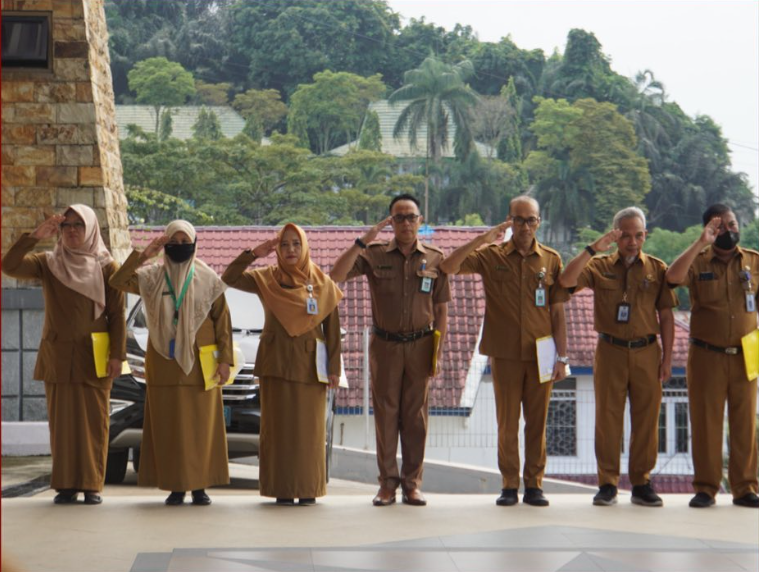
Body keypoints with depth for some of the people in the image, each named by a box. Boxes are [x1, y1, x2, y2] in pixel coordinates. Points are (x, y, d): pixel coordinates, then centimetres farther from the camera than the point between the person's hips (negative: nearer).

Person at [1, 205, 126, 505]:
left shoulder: (106, 267, 1)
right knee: (62, 421, 2)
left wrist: (117, 355, -8)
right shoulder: (47, 263, 6)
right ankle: (66, 485, 6)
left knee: (93, 421, -2)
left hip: (93, 356, -2)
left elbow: (117, 314, 0)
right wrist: (35, 235, -17)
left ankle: (92, 485, 4)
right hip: (57, 356, 2)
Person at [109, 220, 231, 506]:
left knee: (200, 425, 0)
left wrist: (225, 359, -4)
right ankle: (176, 486, 7)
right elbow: (117, 281, -9)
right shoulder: (152, 277, 5)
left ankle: (200, 485, 7)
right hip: (164, 364, 1)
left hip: (199, 363, -1)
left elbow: (222, 320, 2)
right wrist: (143, 254, -16)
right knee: (168, 425, 1)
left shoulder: (208, 279, 3)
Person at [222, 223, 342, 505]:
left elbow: (332, 328, 3)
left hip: (309, 363, 0)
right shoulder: (266, 279, 4)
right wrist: (253, 254, -17)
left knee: (309, 427, 1)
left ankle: (308, 488, 8)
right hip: (276, 363, 0)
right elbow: (229, 279, -7)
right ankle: (282, 489, 5)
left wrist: (334, 368, -1)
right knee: (278, 426, 0)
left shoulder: (323, 283, 5)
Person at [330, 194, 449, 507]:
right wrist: (362, 242, -17)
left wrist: (439, 348, 1)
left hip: (420, 345, 0)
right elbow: (336, 275, -10)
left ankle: (412, 483, 10)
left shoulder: (435, 258, 4)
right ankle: (387, 482, 8)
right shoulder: (375, 255, 1)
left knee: (415, 414, 3)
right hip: (384, 345, 0)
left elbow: (441, 307, 7)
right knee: (385, 413, 2)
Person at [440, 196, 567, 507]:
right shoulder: (491, 256, 2)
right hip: (504, 354, -1)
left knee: (537, 421, 4)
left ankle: (534, 484, 12)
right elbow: (448, 266, -9)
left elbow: (558, 312, 6)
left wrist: (562, 356, 1)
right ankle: (509, 485, 12)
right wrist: (482, 238, -17)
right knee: (507, 422, 4)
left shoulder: (551, 260, 6)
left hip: (540, 355, 1)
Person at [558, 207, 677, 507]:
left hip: (646, 352, 1)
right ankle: (607, 484, 8)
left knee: (646, 419, 2)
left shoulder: (657, 269, 7)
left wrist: (667, 357, 3)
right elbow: (566, 280, -12)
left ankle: (641, 484, 12)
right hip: (610, 351, -1)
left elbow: (666, 316, 8)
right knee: (607, 417, 1)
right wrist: (593, 248, -15)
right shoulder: (600, 266, 5)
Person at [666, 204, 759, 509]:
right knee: (705, 422, 1)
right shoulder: (698, 262, 1)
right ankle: (705, 488, 9)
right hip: (706, 356, -1)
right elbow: (673, 277, -21)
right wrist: (700, 243, -21)